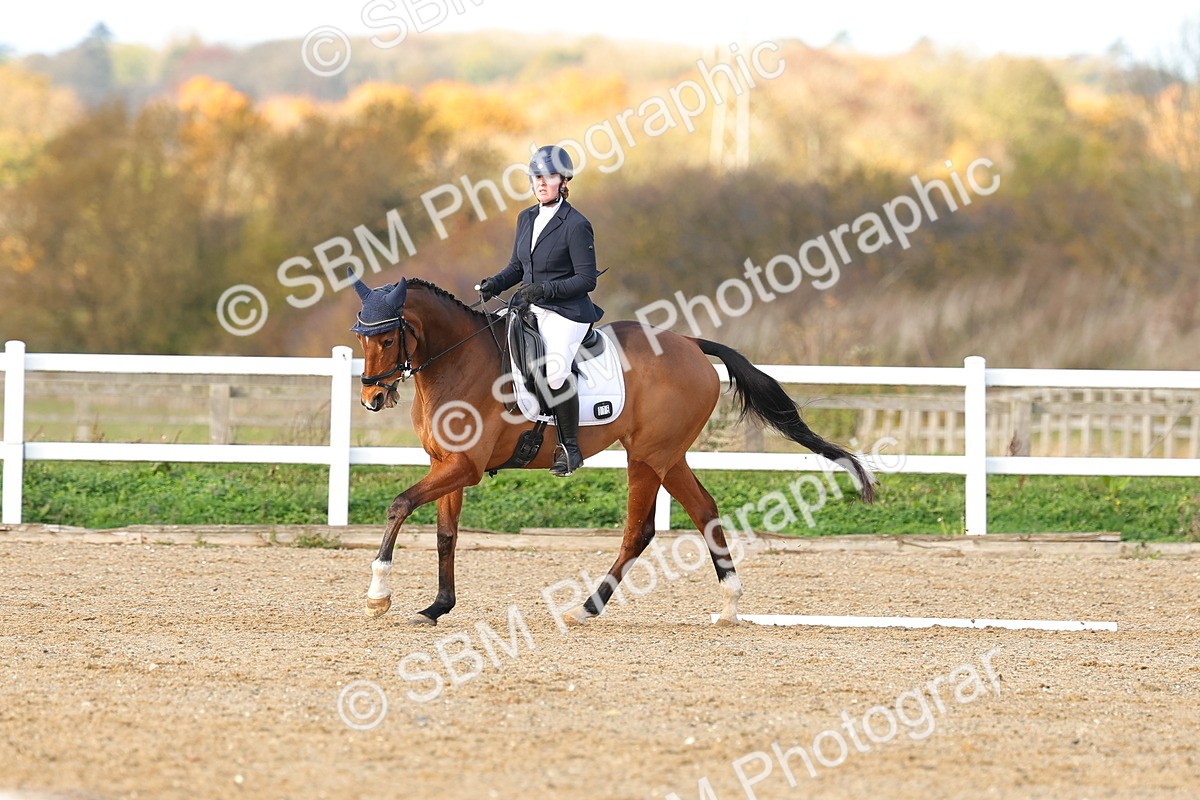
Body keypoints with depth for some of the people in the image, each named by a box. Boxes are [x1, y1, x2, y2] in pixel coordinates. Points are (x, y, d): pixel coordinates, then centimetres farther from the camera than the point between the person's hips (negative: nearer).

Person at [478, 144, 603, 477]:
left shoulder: (576, 225, -12)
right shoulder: (526, 218, 11)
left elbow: (586, 279, -13)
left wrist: (544, 290, -22)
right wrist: (494, 284, 0)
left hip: (566, 313, -8)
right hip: (530, 309, 8)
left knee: (554, 371, -26)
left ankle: (570, 449, -10)